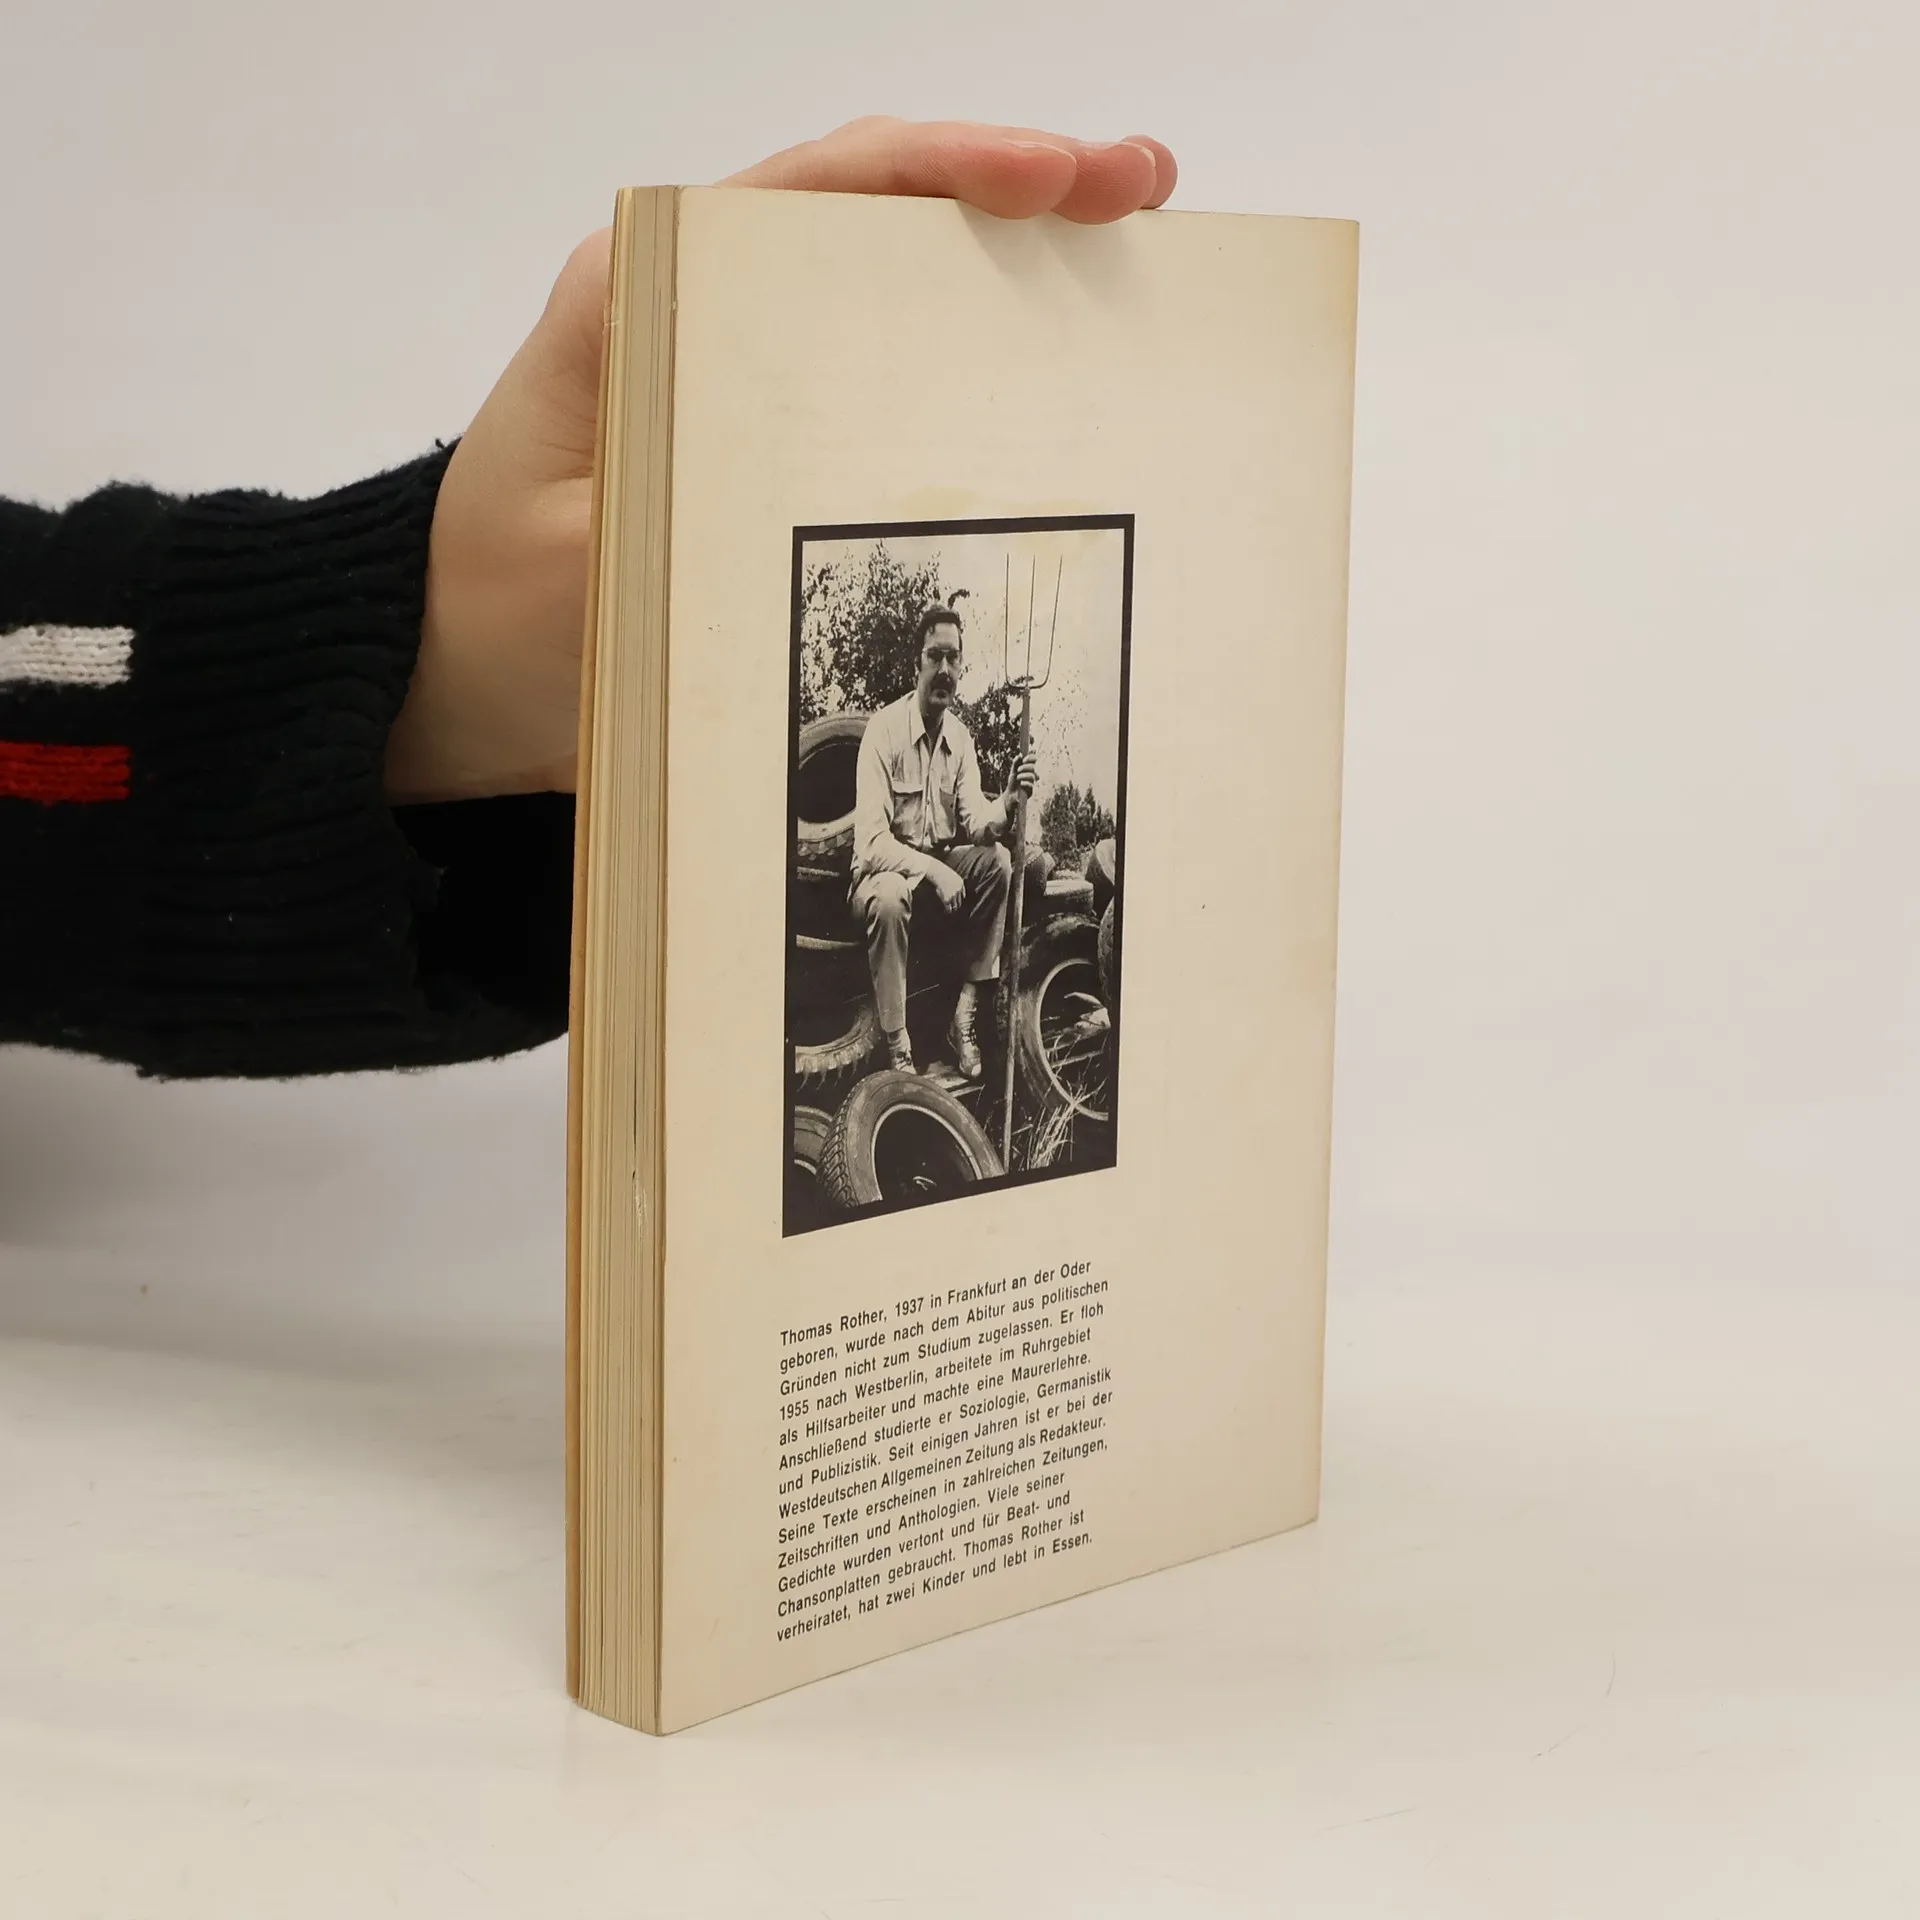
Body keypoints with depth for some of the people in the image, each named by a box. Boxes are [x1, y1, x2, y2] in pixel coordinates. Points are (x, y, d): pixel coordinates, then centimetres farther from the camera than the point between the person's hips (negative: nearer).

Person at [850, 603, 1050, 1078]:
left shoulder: (960, 736, 3)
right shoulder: (885, 729, -17)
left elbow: (974, 822, -5)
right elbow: (871, 841, -24)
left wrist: (1009, 803, -26)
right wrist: (933, 872, -35)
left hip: (941, 864, 6)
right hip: (886, 868, -6)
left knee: (998, 860, -20)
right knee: (889, 897, -38)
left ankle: (965, 1016, -15)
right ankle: (897, 1049, -29)